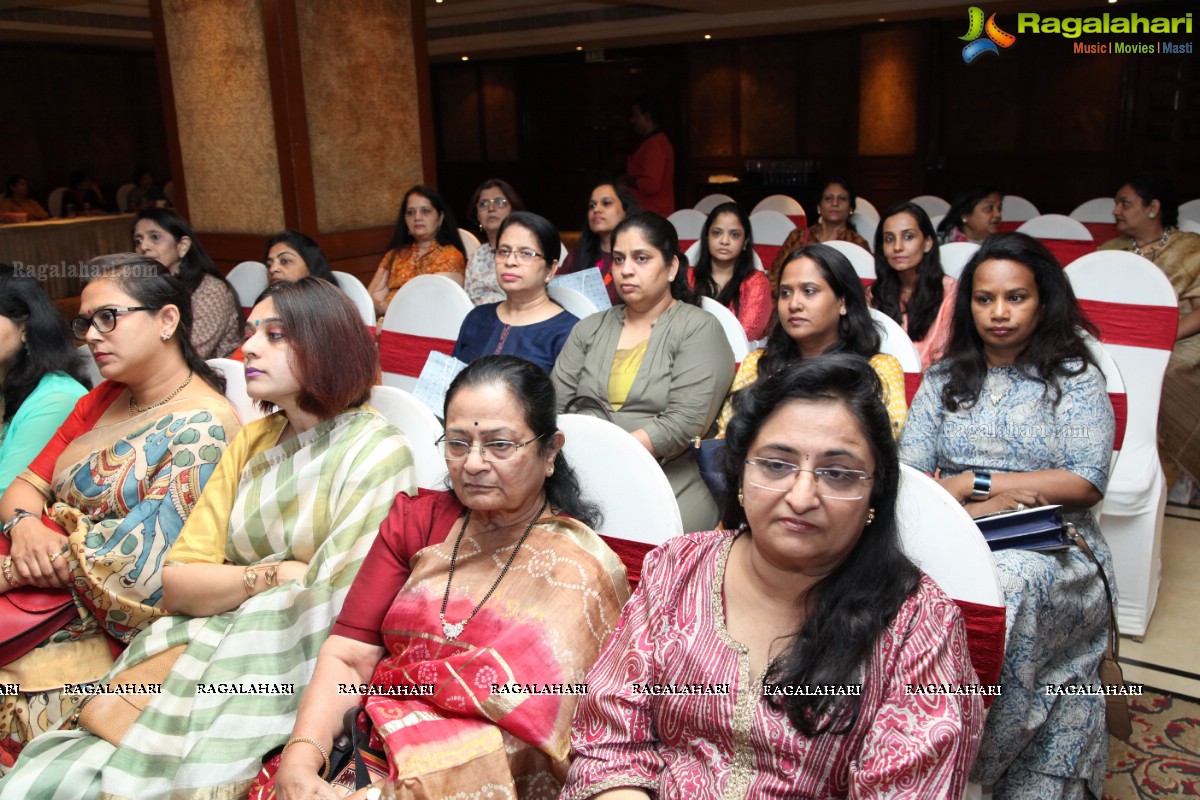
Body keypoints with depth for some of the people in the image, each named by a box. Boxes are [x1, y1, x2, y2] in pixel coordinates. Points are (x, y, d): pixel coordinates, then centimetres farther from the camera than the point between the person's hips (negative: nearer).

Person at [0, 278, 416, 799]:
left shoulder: (375, 451, -8)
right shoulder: (253, 441, 13)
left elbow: (334, 607, -16)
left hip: (299, 671, -6)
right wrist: (270, 576, -10)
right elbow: (177, 584, 5)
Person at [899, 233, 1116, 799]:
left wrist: (973, 483, -7)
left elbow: (1085, 485, -3)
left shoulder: (1074, 377, 8)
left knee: (1004, 586, -38)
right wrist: (995, 494, -12)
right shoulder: (945, 378, 16)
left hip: (1048, 545, -2)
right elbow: (907, 475, 5)